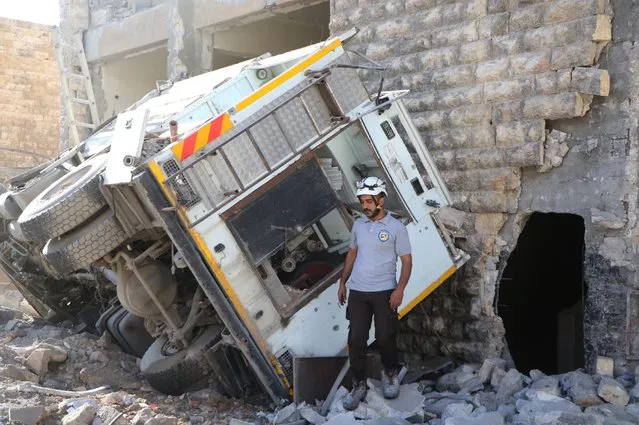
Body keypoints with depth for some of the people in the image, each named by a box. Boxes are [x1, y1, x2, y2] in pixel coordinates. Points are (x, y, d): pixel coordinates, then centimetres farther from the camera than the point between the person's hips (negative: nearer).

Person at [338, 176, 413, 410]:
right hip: (357, 292, 4)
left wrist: (400, 289, -16)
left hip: (384, 292, -4)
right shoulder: (358, 225, 7)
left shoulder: (396, 228, -7)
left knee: (385, 338, 3)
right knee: (356, 340, 2)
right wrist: (342, 283, 16)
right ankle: (359, 385, 13)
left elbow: (407, 260, -6)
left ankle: (390, 375, 29)